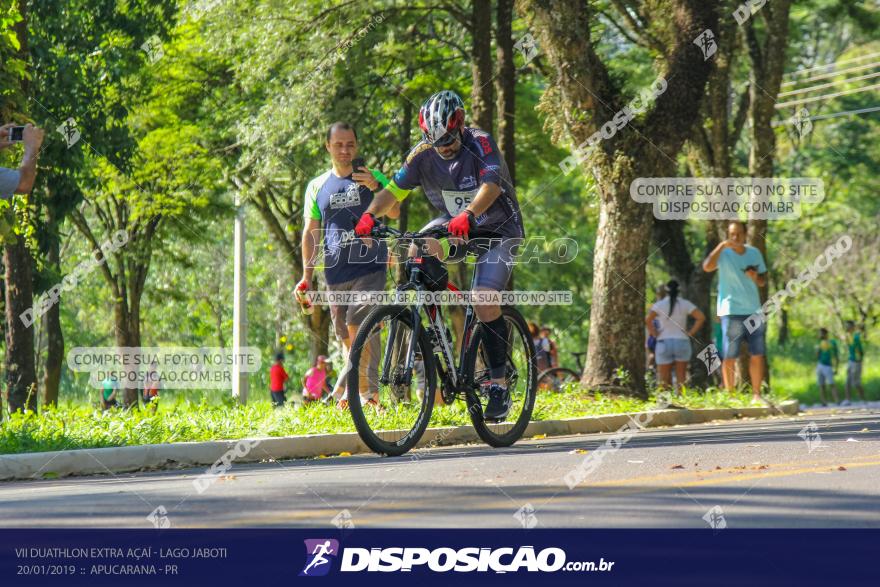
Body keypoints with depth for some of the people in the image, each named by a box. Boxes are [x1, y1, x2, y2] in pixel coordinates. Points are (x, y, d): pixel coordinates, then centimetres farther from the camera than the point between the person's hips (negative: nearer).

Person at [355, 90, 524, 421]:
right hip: (454, 225, 5)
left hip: (497, 228, -5)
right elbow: (394, 189, -16)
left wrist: (468, 215, -58)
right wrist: (370, 214, -36)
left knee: (484, 302, -21)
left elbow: (491, 185, -40)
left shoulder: (479, 143, -24)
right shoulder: (423, 154, -12)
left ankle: (498, 386, -11)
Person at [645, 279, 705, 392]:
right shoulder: (685, 304, 1)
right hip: (682, 342, 1)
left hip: (664, 343, -1)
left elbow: (648, 320, -14)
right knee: (681, 377, 5)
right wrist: (691, 332, -1)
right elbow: (701, 317, -7)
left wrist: (655, 334, -3)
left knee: (664, 379, 1)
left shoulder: (659, 305, -1)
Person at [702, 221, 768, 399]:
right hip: (731, 311, -4)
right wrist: (722, 245, -28)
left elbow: (763, 281, 17)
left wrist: (756, 277, -6)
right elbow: (707, 267, -24)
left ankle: (756, 394, 7)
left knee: (757, 355, 2)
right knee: (729, 357, -5)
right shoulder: (723, 253, -4)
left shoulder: (754, 253, 10)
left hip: (754, 311, 4)